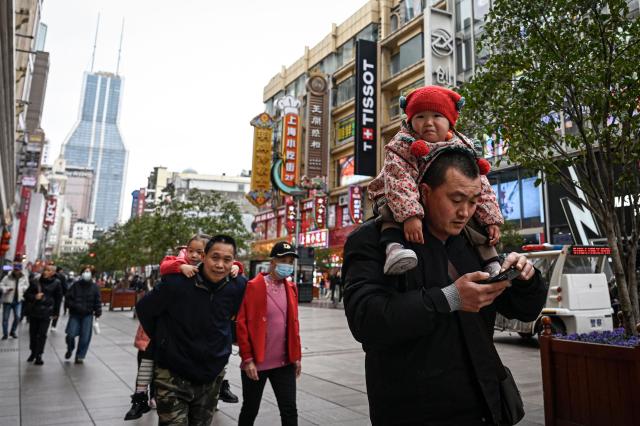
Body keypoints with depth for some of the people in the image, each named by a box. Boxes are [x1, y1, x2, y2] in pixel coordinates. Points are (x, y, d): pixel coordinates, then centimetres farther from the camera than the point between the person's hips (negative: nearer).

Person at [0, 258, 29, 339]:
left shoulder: (24, 277, -5)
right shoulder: (7, 277, -14)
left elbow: (27, 285, 13)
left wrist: (23, 288, -5)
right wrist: (7, 289, -24)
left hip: (18, 300, 2)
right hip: (7, 300, -2)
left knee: (18, 317, 1)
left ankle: (13, 332, 22)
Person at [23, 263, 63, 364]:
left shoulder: (56, 283, -4)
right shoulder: (36, 281, 1)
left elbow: (58, 298, 2)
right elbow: (26, 294, 6)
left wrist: (56, 312, 4)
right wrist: (34, 297, -15)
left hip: (46, 312, -3)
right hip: (33, 311, 3)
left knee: (42, 334, -4)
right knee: (33, 332, 13)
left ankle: (38, 355, 4)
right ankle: (33, 352, 31)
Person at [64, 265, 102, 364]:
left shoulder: (94, 287, 0)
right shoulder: (75, 285, -2)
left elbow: (97, 301, 3)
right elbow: (68, 299, -1)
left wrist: (98, 312, -5)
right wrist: (75, 306, -17)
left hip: (88, 315, 0)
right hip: (75, 314, 0)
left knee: (85, 337, -1)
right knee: (71, 334, -6)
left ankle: (80, 356, 16)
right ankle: (70, 349, 26)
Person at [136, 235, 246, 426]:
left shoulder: (238, 287, -10)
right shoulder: (176, 282, -21)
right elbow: (143, 309, -4)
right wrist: (161, 340, 4)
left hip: (211, 378, 4)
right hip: (173, 376, -4)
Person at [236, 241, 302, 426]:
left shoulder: (291, 288, 7)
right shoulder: (253, 287, -11)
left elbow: (293, 324, 12)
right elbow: (241, 324, -12)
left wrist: (296, 356, 10)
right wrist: (247, 359, -14)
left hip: (285, 362, 4)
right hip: (255, 363, -4)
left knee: (290, 411, 6)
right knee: (250, 410, 13)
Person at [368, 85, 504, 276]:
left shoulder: (464, 148, -5)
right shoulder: (402, 146, -20)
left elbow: (480, 187, -2)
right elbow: (399, 182, -35)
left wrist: (492, 220, -9)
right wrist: (409, 215, -49)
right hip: (401, 201, -4)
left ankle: (491, 262, 7)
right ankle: (393, 245, -51)